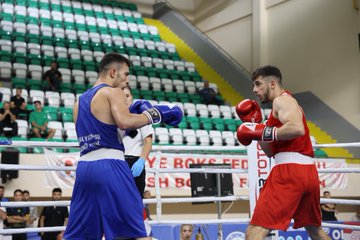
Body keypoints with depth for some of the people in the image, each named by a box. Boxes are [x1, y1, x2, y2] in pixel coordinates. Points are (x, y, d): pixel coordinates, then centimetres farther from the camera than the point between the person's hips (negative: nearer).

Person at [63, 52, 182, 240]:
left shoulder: (80, 101, 23)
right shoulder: (112, 92, -1)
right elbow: (124, 122, -20)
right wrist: (153, 114, -6)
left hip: (84, 167, 7)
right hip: (109, 166, -7)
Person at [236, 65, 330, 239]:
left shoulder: (282, 100, 0)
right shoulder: (286, 103, 27)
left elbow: (297, 129, -23)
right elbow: (271, 151, 24)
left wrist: (262, 132, -15)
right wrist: (255, 124, 19)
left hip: (289, 170, -11)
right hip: (308, 172, 11)